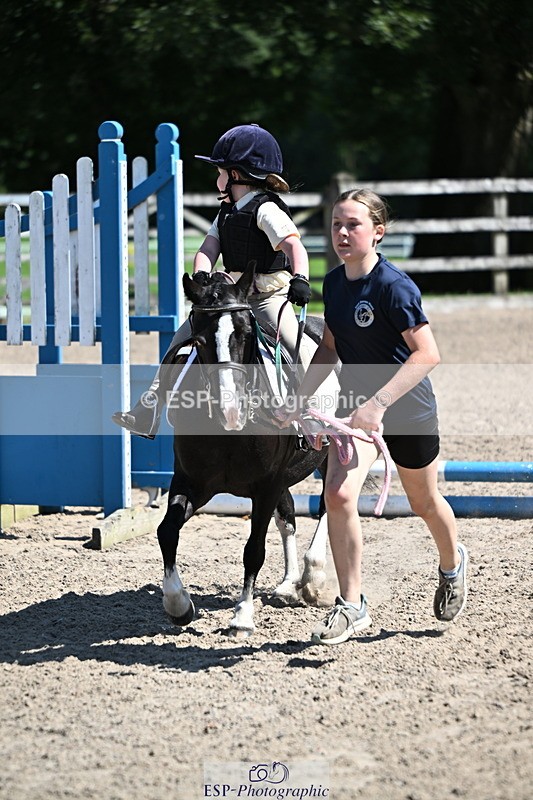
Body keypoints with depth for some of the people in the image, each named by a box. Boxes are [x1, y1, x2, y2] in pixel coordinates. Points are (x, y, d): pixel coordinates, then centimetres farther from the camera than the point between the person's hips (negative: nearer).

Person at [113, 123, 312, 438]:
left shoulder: (267, 209, -12)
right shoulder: (227, 212, 14)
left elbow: (294, 246, -27)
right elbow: (208, 249, 4)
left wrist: (300, 279, -46)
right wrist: (201, 274, -19)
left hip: (270, 297, -8)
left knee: (298, 346, -27)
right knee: (182, 340, 7)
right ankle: (149, 416, 13)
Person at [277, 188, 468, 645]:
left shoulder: (394, 286, -23)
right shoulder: (334, 283, 0)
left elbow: (427, 354, -28)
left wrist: (379, 402, -34)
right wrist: (301, 400, 5)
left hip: (406, 405, -5)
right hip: (355, 401, 5)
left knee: (424, 502, 16)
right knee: (338, 493, -16)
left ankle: (452, 565, 49)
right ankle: (351, 606, -8)